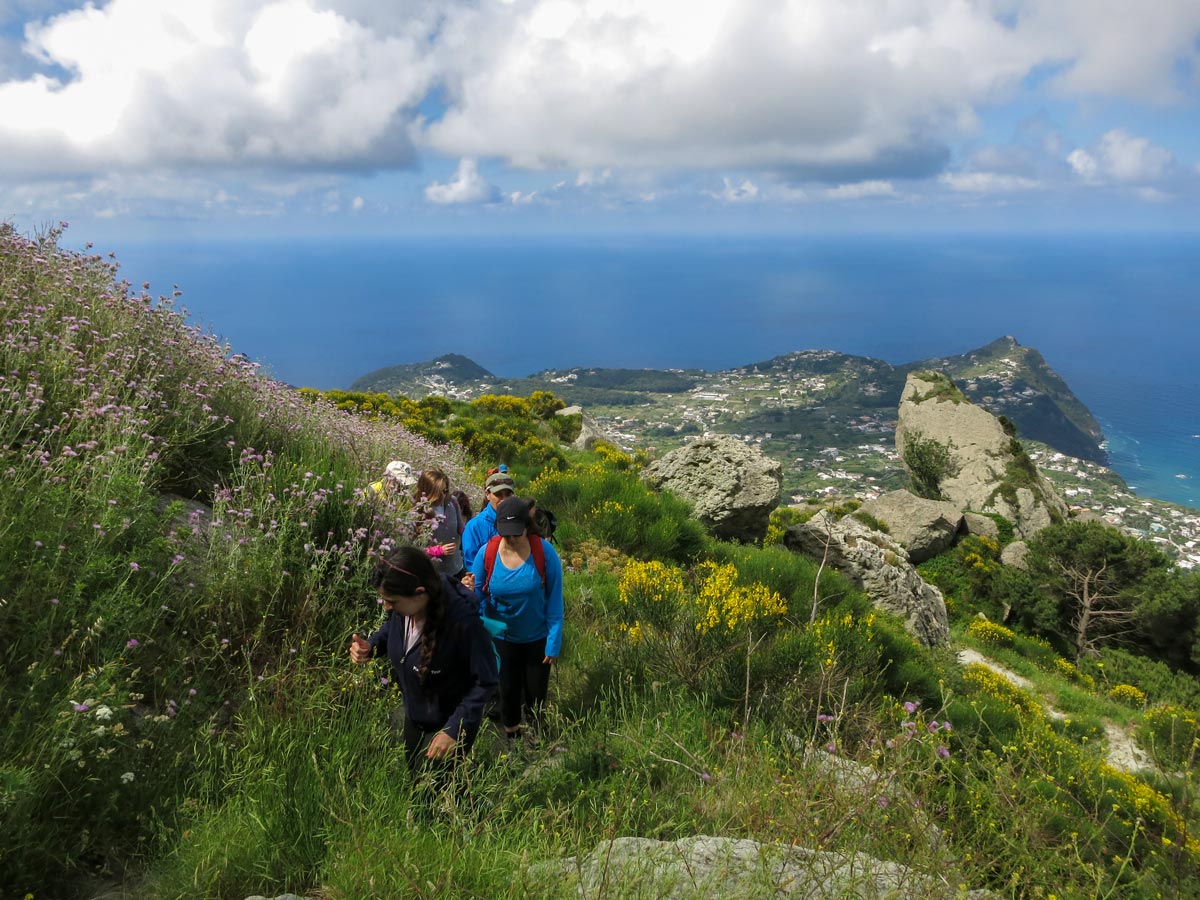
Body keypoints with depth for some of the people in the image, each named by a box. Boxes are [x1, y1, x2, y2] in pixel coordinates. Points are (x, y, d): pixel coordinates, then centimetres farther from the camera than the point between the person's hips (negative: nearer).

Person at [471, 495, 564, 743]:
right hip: (502, 638, 1)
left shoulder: (545, 552, -22)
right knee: (508, 693, 17)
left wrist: (554, 643, -14)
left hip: (537, 638, -1)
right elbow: (477, 598, -7)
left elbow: (555, 600, -15)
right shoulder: (486, 553, -18)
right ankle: (511, 738, 42)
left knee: (536, 695, 14)